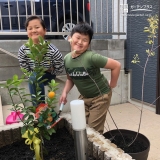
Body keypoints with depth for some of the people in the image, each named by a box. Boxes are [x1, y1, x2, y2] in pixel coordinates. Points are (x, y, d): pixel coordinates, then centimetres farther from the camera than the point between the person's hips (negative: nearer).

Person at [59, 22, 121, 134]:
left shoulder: (91, 57, -27)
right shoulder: (66, 59, -7)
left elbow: (116, 65, -21)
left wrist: (112, 85, -11)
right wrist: (65, 92, -6)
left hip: (100, 96, -5)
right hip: (84, 97, 6)